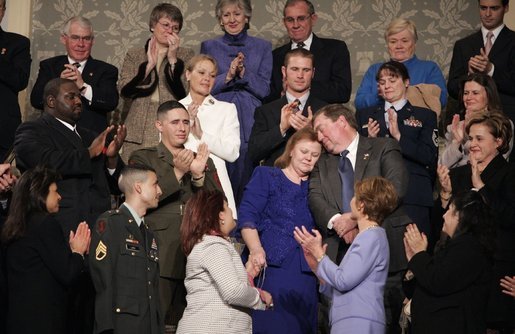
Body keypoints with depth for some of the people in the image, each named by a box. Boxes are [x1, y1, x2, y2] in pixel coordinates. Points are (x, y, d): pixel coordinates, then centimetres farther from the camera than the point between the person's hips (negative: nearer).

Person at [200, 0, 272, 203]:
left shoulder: (262, 47, 10)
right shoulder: (209, 47, 11)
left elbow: (264, 90, 4)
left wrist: (244, 73, -12)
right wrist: (228, 76, -11)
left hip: (250, 125, 0)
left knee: (247, 177, -3)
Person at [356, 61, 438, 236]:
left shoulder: (425, 116, 14)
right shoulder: (364, 115, 21)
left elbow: (429, 156, 1)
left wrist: (399, 137, -10)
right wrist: (369, 140, -4)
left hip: (412, 197, -2)